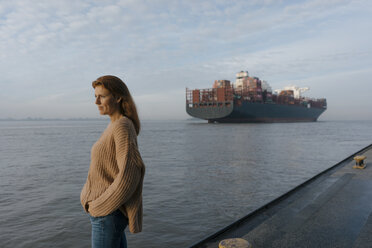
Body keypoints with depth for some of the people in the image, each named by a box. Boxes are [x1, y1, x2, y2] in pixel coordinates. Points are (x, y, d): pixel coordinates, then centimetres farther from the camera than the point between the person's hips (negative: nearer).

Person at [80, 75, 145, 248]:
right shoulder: (116, 126, 9)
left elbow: (129, 176, -26)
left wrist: (99, 205, -17)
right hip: (108, 211, 9)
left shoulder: (123, 127, -21)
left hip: (108, 214, -9)